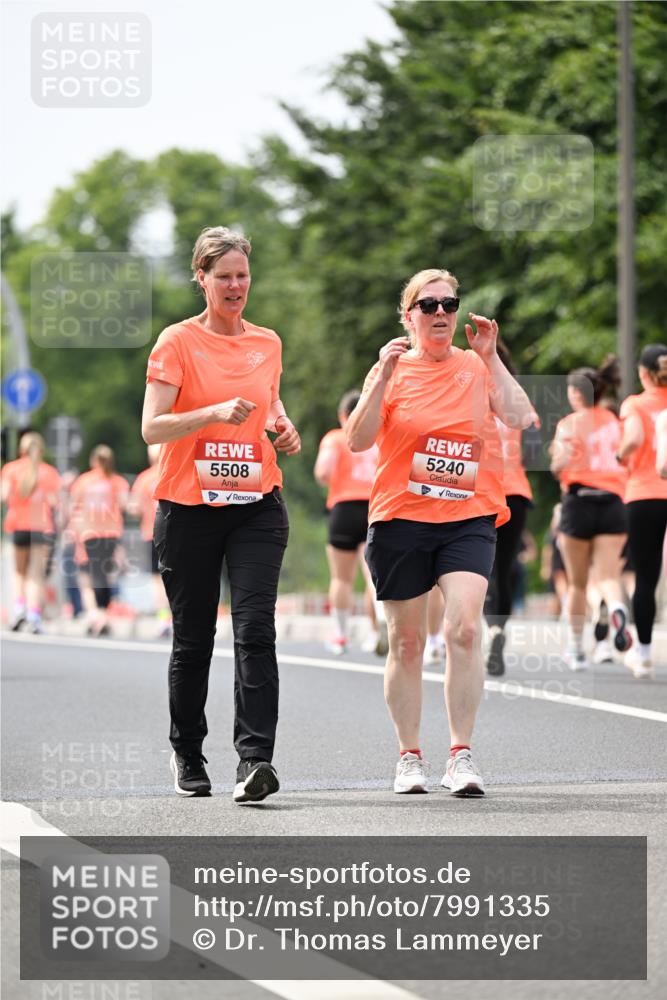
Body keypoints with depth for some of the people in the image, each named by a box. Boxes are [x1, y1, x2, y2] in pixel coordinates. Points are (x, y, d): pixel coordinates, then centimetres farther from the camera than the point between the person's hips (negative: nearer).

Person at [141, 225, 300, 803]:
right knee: (193, 638, 6)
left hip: (257, 505, 2)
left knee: (256, 630, -13)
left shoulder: (267, 343, 10)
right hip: (189, 509, -2)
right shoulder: (178, 342, -3)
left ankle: (255, 759, -19)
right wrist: (215, 413, -24)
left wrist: (284, 425, 6)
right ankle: (187, 755, 26)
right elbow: (152, 428, -11)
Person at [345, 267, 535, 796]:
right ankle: (409, 757, 19)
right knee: (406, 642, 6)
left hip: (469, 518, 0)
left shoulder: (477, 366, 7)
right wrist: (384, 376, -16)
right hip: (401, 519, 0)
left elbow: (520, 416, -9)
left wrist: (489, 357, -11)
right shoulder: (392, 368, 4)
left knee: (464, 628, -18)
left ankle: (462, 754, -13)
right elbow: (358, 440, -8)